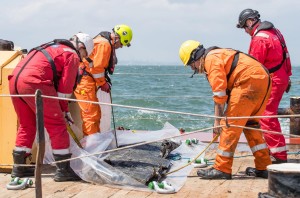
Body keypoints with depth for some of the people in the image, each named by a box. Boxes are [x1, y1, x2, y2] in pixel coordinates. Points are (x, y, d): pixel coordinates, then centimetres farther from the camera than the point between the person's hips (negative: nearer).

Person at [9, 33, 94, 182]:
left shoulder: (51, 47, 32)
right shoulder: (73, 55, 7)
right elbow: (65, 87, 3)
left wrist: (63, 109, 37)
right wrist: (64, 110, 17)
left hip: (14, 80, 9)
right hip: (34, 83, -9)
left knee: (26, 125, 22)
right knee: (57, 126, 0)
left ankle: (19, 167, 27)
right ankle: (63, 170, 1)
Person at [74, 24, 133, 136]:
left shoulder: (104, 42, 17)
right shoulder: (105, 44, -16)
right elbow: (97, 67, -19)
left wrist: (104, 80, 12)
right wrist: (103, 84, -8)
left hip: (87, 80, 11)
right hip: (84, 81, -11)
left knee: (96, 113, 16)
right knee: (91, 113, -12)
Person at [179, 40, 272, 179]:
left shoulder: (211, 59, -5)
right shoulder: (218, 56, 26)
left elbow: (219, 92, -11)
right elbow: (226, 92, 26)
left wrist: (218, 120, -6)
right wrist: (221, 118, 22)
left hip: (250, 81, -10)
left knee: (230, 124, -6)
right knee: (250, 124, 18)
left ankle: (222, 169, -4)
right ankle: (263, 168, 19)